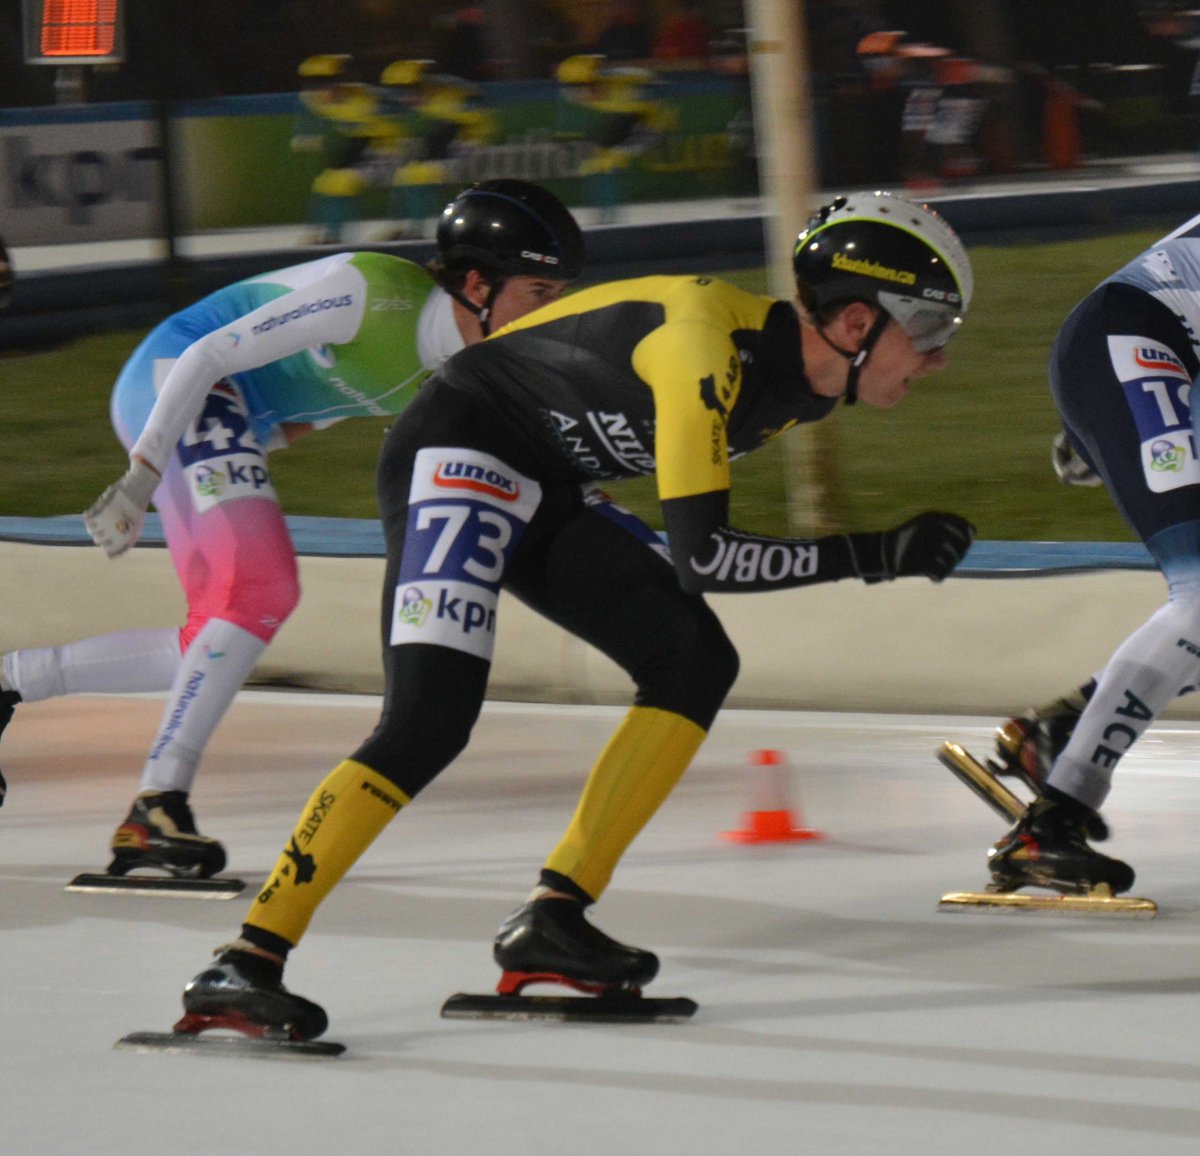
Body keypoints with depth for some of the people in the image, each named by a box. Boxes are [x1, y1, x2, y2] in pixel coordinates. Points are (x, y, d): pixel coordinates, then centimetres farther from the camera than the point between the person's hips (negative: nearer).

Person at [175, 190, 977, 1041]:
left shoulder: (800, 380, 1)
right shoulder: (707, 344, -28)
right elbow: (700, 555, -30)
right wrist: (874, 555, -27)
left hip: (543, 492, 10)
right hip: (460, 452, -10)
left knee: (698, 661, -3)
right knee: (429, 723, -23)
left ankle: (553, 919, -4)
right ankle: (246, 963, -23)